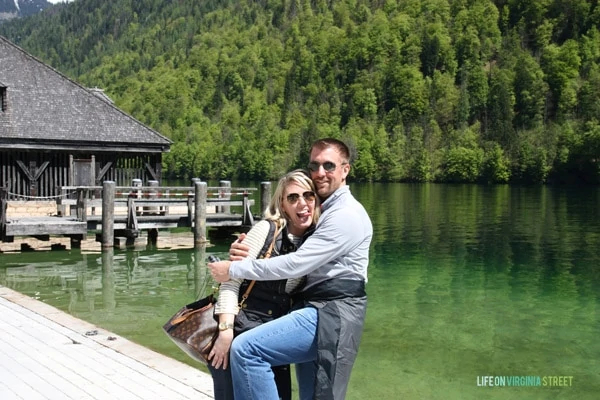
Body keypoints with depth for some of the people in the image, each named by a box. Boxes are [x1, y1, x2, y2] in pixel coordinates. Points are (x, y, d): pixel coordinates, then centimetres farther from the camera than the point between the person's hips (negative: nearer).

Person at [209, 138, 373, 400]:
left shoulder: (347, 215, -11)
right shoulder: (323, 211, 20)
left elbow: (296, 264, -18)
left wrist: (234, 270, -13)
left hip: (331, 315, -10)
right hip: (316, 309, 10)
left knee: (246, 350, -23)